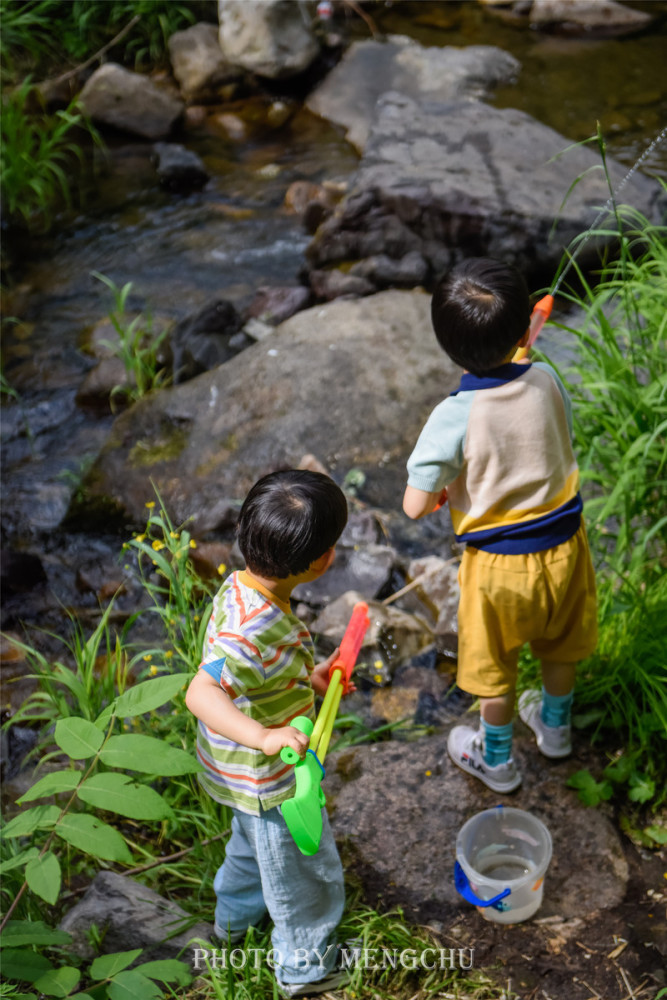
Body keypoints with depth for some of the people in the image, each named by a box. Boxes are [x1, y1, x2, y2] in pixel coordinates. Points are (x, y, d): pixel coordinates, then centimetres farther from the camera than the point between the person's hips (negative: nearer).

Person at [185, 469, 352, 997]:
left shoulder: (241, 586, -11)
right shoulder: (255, 631, -40)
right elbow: (201, 693, -49)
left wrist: (307, 677, 4)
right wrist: (263, 735, -57)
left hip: (248, 769, 9)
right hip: (268, 779, -9)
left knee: (256, 839, 36)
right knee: (304, 869, 17)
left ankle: (236, 915, 63)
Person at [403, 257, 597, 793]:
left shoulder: (454, 417, -28)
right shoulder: (546, 381, -15)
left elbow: (415, 504, -23)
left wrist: (444, 494, -2)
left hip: (499, 565, -4)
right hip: (563, 543, 5)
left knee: (494, 667, 20)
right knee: (560, 645, 30)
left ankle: (497, 760, 42)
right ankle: (555, 726, 56)